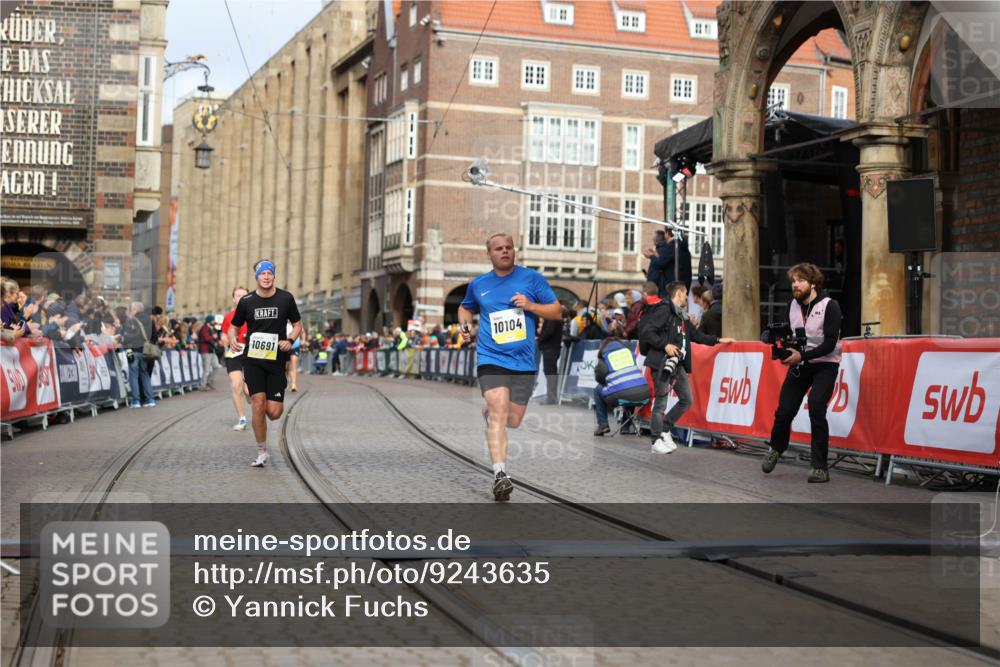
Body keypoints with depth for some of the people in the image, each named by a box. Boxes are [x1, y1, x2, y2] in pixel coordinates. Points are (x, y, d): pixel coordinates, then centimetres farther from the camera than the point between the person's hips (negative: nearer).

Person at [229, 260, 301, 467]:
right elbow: (233, 327, 13)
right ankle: (262, 452, 4)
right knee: (258, 405, -11)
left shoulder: (286, 298, 2)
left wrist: (290, 340, -8)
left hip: (276, 360, 0)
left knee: (274, 413, -5)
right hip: (252, 359, 0)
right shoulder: (246, 301, 2)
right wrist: (232, 339, -9)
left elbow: (297, 324, 11)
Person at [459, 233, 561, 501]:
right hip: (491, 359, -1)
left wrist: (531, 306, -13)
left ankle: (488, 411, 43)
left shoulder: (532, 278, 4)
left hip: (524, 361, 1)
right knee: (499, 413, -20)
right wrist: (465, 324, 7)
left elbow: (557, 311, 4)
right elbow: (465, 308, 29)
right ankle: (500, 475, -24)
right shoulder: (478, 284, 9)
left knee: (513, 421, 8)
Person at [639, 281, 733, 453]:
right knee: (661, 402, -3)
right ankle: (657, 441, 6)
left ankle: (664, 430, 23)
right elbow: (647, 332, -18)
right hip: (661, 363, -9)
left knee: (686, 400, 12)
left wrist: (718, 340, 24)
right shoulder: (664, 310, -10)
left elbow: (696, 335, 27)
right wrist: (665, 345, -23)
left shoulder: (680, 316, 19)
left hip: (678, 364, 9)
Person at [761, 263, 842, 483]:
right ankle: (776, 448, 30)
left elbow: (829, 344, -19)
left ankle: (820, 467, -12)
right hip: (799, 364, 5)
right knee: (784, 410, 0)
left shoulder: (829, 306, -14)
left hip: (825, 364, -5)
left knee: (816, 409, -21)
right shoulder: (792, 305, 3)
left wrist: (802, 355, -28)